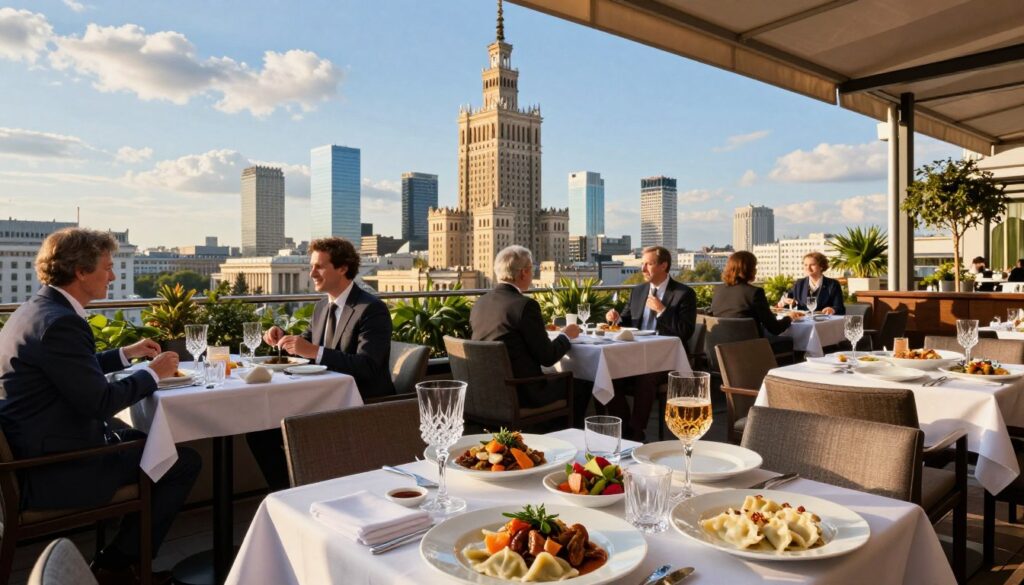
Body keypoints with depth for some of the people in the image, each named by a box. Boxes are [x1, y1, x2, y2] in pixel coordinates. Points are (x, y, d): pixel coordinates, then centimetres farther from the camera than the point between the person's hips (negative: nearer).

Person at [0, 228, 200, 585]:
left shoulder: (36, 310, 9)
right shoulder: (61, 322, -24)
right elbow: (99, 402, -24)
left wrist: (127, 353, 19)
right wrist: (152, 373, -10)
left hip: (35, 452, 11)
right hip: (53, 473, -11)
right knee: (184, 461, -7)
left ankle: (126, 556, 28)